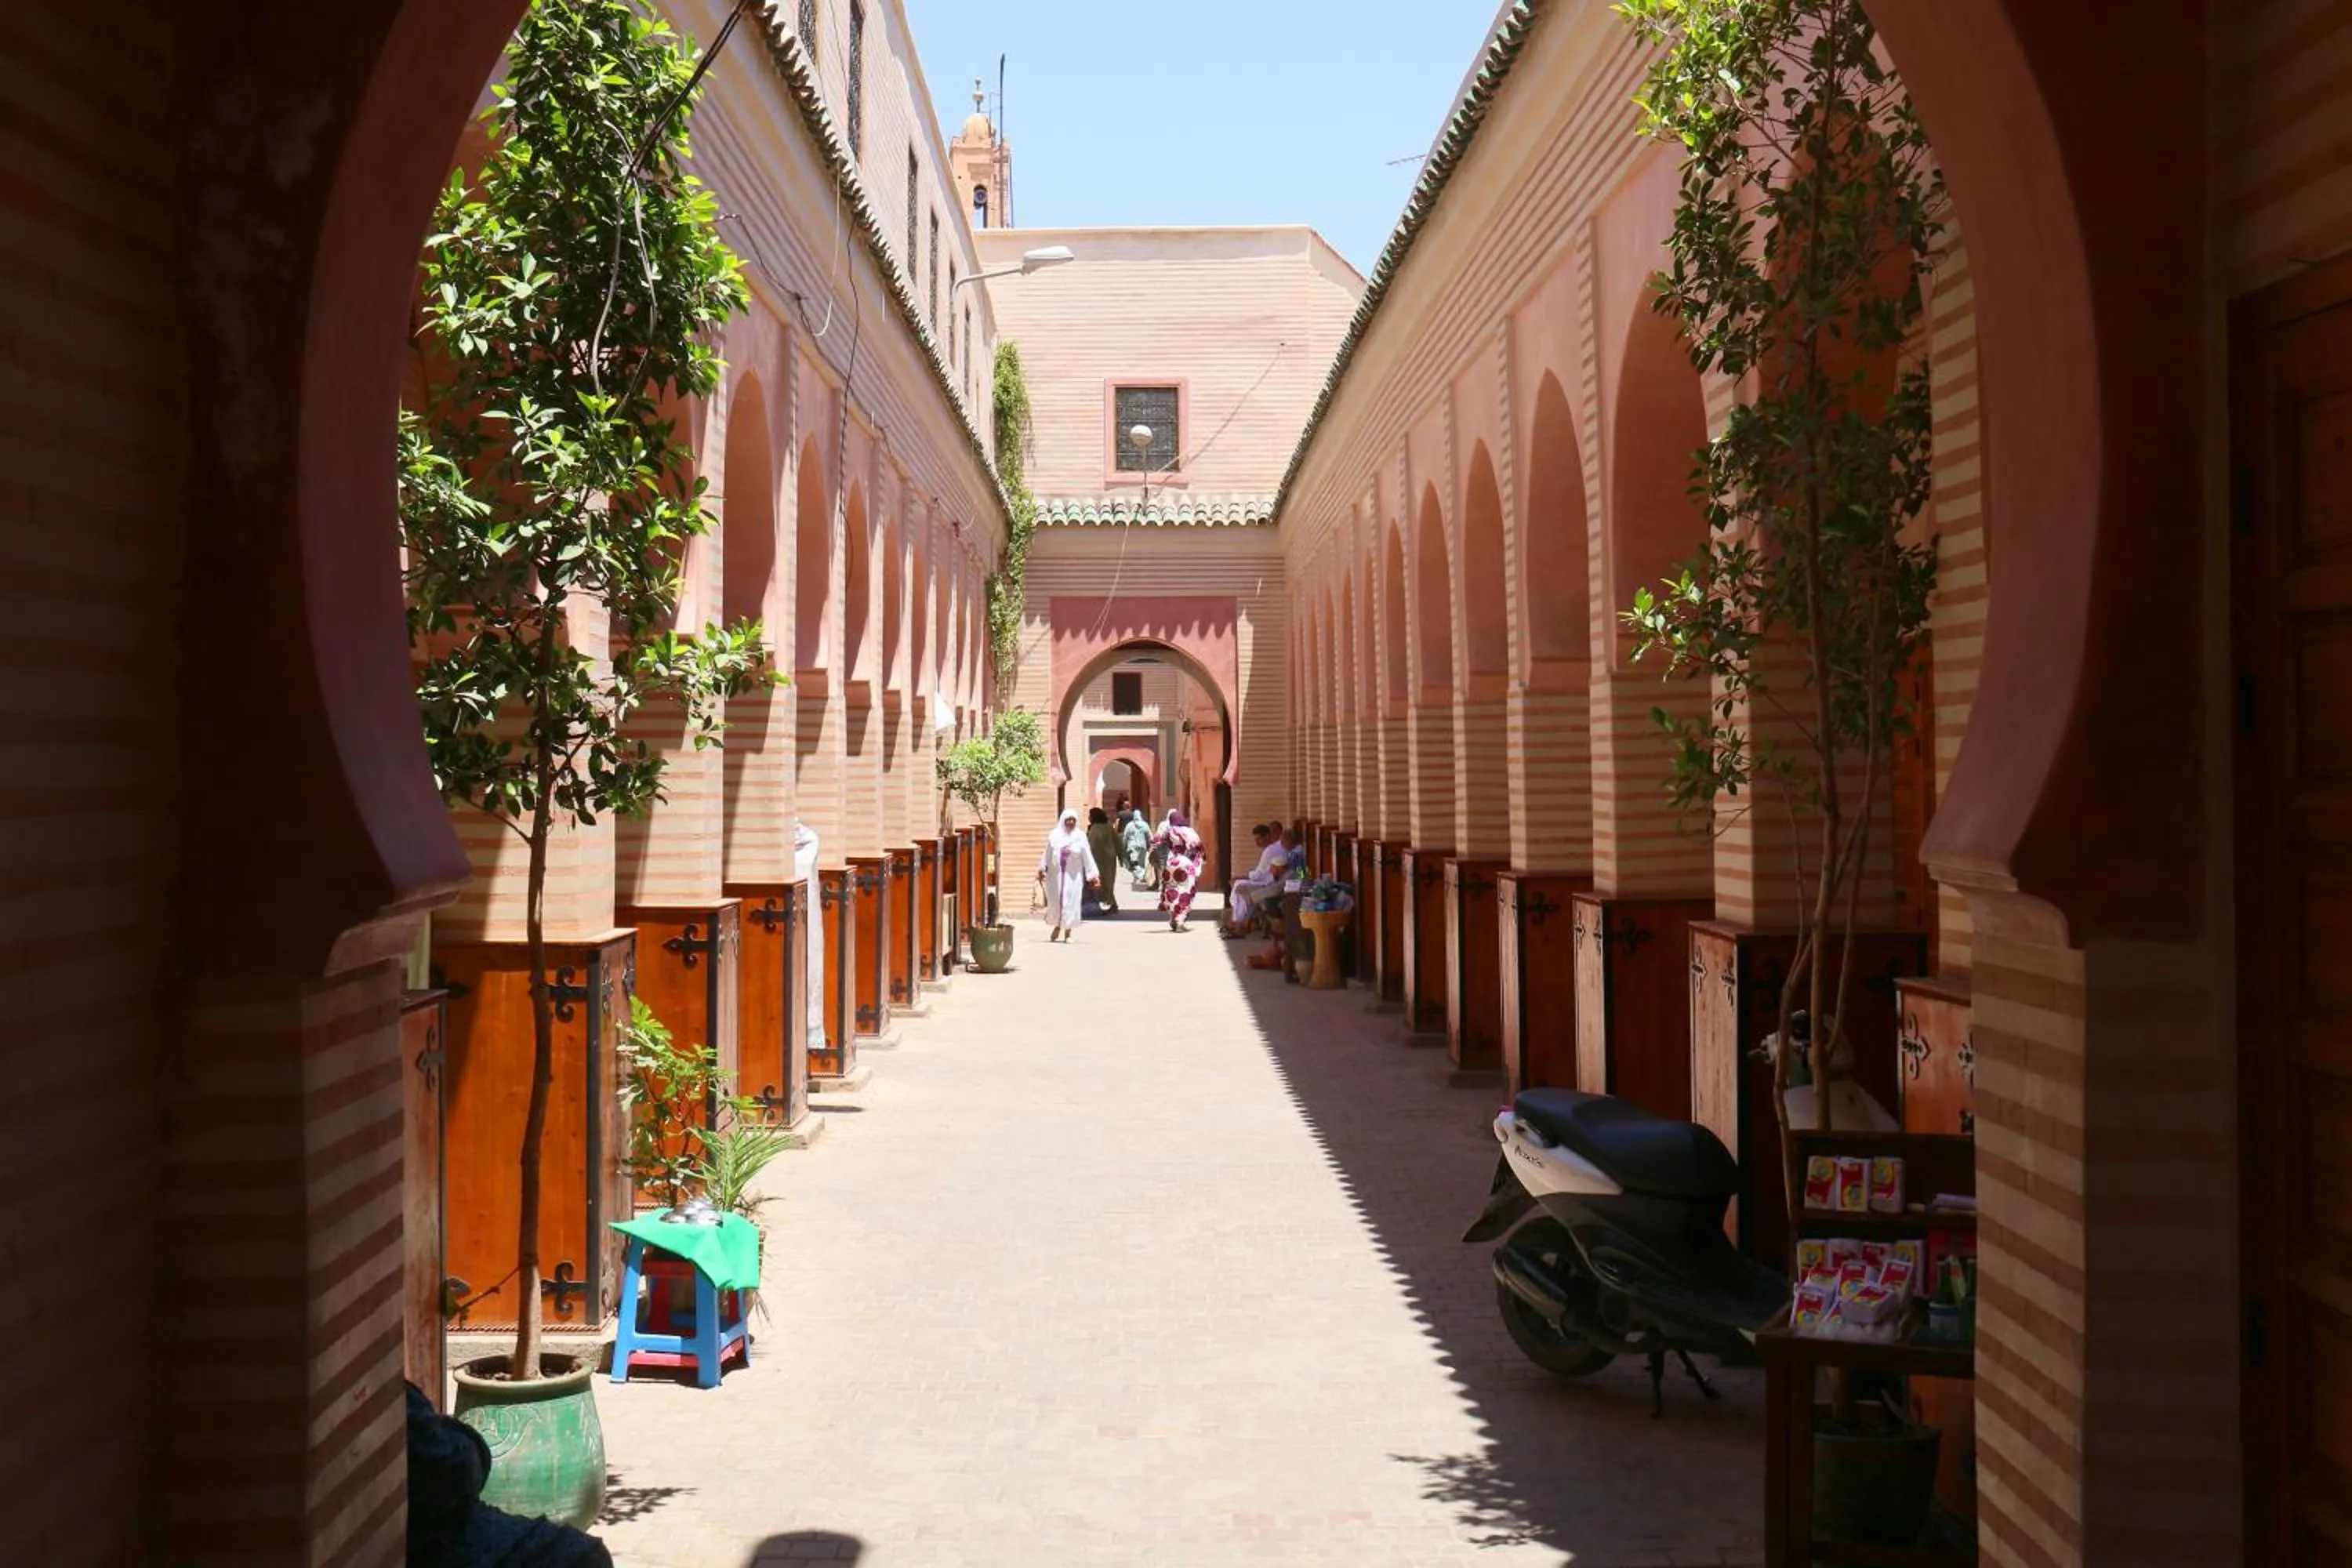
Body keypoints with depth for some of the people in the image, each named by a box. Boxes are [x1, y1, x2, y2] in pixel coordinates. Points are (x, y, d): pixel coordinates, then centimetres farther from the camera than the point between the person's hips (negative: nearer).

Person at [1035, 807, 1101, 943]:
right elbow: (1047, 854, 5)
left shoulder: (1080, 836, -1)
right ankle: (1057, 927, 21)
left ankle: (1068, 932, 11)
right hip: (1056, 874, 1)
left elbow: (1087, 857, -1)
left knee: (1071, 902, -1)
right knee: (1056, 901, 4)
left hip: (1073, 876, -1)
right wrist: (1042, 869, 0)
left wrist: (1093, 875, -3)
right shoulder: (1054, 835, 1)